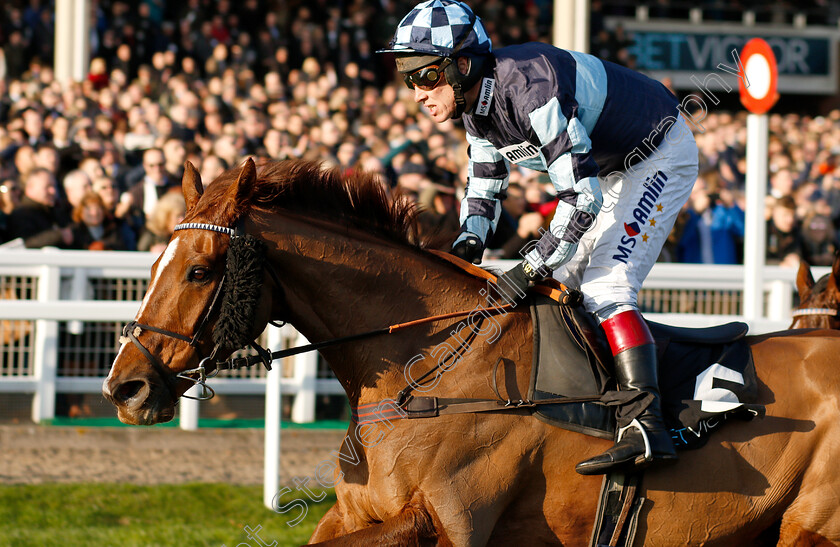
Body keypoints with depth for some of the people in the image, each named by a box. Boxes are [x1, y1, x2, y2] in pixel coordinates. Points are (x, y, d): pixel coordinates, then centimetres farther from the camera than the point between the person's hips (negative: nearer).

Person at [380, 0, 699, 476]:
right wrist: (469, 242, -8)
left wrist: (533, 267, -29)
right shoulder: (478, 102, -5)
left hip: (659, 158, -10)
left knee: (605, 285, -22)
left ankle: (645, 428, -31)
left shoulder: (530, 89, -34)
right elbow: (484, 187, 10)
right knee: (561, 280, 8)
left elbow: (582, 198, -34)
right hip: (610, 167, 10)